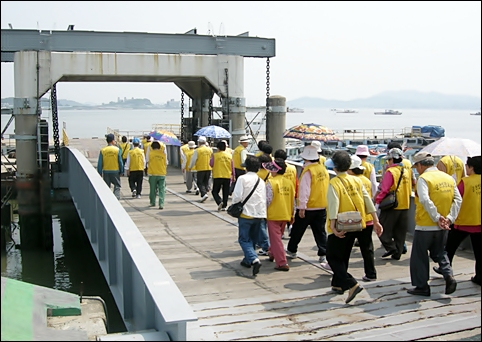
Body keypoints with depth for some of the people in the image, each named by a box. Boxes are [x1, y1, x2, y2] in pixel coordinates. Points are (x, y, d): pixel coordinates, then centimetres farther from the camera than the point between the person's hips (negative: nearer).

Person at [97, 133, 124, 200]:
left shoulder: (102, 150, -3)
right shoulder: (117, 149, -7)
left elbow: (100, 163, -1)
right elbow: (120, 162, -5)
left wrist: (99, 173, 7)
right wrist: (121, 171, 6)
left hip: (106, 172, 2)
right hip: (115, 171, -2)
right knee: (117, 186, 9)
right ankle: (116, 198, -6)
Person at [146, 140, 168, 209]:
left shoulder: (150, 152, -6)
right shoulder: (163, 152, -2)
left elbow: (147, 161, 3)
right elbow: (166, 162, 7)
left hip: (152, 173, 0)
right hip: (162, 173, 0)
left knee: (153, 189, 13)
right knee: (162, 189, 0)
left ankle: (152, 202, 25)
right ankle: (161, 204, -10)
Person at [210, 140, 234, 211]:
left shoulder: (215, 155, -7)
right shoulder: (229, 155, 4)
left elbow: (211, 164, -2)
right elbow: (232, 166, 8)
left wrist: (211, 157, 13)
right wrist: (232, 175, 17)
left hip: (217, 176, -3)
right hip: (227, 176, 3)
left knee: (215, 191, 7)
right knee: (225, 192, 12)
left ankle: (219, 202, -16)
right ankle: (224, 206, 12)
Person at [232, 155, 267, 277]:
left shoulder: (243, 178, -8)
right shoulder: (261, 181, 11)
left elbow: (237, 197, -15)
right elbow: (265, 199, 9)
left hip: (246, 213, -5)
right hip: (259, 214, 5)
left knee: (244, 239, 0)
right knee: (252, 238, 20)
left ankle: (254, 260, -20)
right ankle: (247, 260, 28)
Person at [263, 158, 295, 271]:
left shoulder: (271, 182, -14)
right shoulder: (289, 182, 5)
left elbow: (267, 199, -17)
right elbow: (292, 200, 9)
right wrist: (292, 214, 17)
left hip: (273, 215, -7)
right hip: (285, 215, 7)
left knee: (276, 239, -1)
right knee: (277, 236, 24)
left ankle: (282, 263, -5)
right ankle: (272, 254, 43)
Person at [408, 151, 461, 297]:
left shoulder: (423, 178, -14)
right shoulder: (449, 178, 7)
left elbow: (425, 200, -27)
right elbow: (458, 199, 2)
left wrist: (437, 217, -21)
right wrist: (450, 218, -3)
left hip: (425, 226, -6)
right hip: (443, 227, 6)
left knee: (419, 256, 9)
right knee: (439, 253, 23)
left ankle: (422, 286, 15)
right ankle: (449, 276, 3)